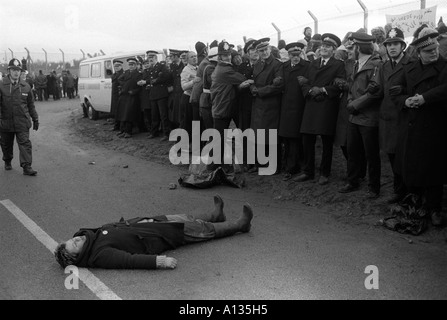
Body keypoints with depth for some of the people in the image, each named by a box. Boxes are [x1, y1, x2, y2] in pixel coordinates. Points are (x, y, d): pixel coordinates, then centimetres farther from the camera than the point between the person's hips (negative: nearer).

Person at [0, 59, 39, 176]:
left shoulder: (26, 86, 5)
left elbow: (31, 105, 12)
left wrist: (35, 119, 13)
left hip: (22, 122, 0)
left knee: (25, 143, -8)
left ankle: (27, 167, -7)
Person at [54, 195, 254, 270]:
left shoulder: (92, 235, -4)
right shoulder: (101, 255, -29)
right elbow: (130, 259, -36)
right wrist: (157, 260, -42)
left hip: (152, 222, 7)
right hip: (161, 236, -7)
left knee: (188, 218, 22)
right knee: (204, 230, 6)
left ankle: (216, 215, 52)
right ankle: (240, 225, 27)